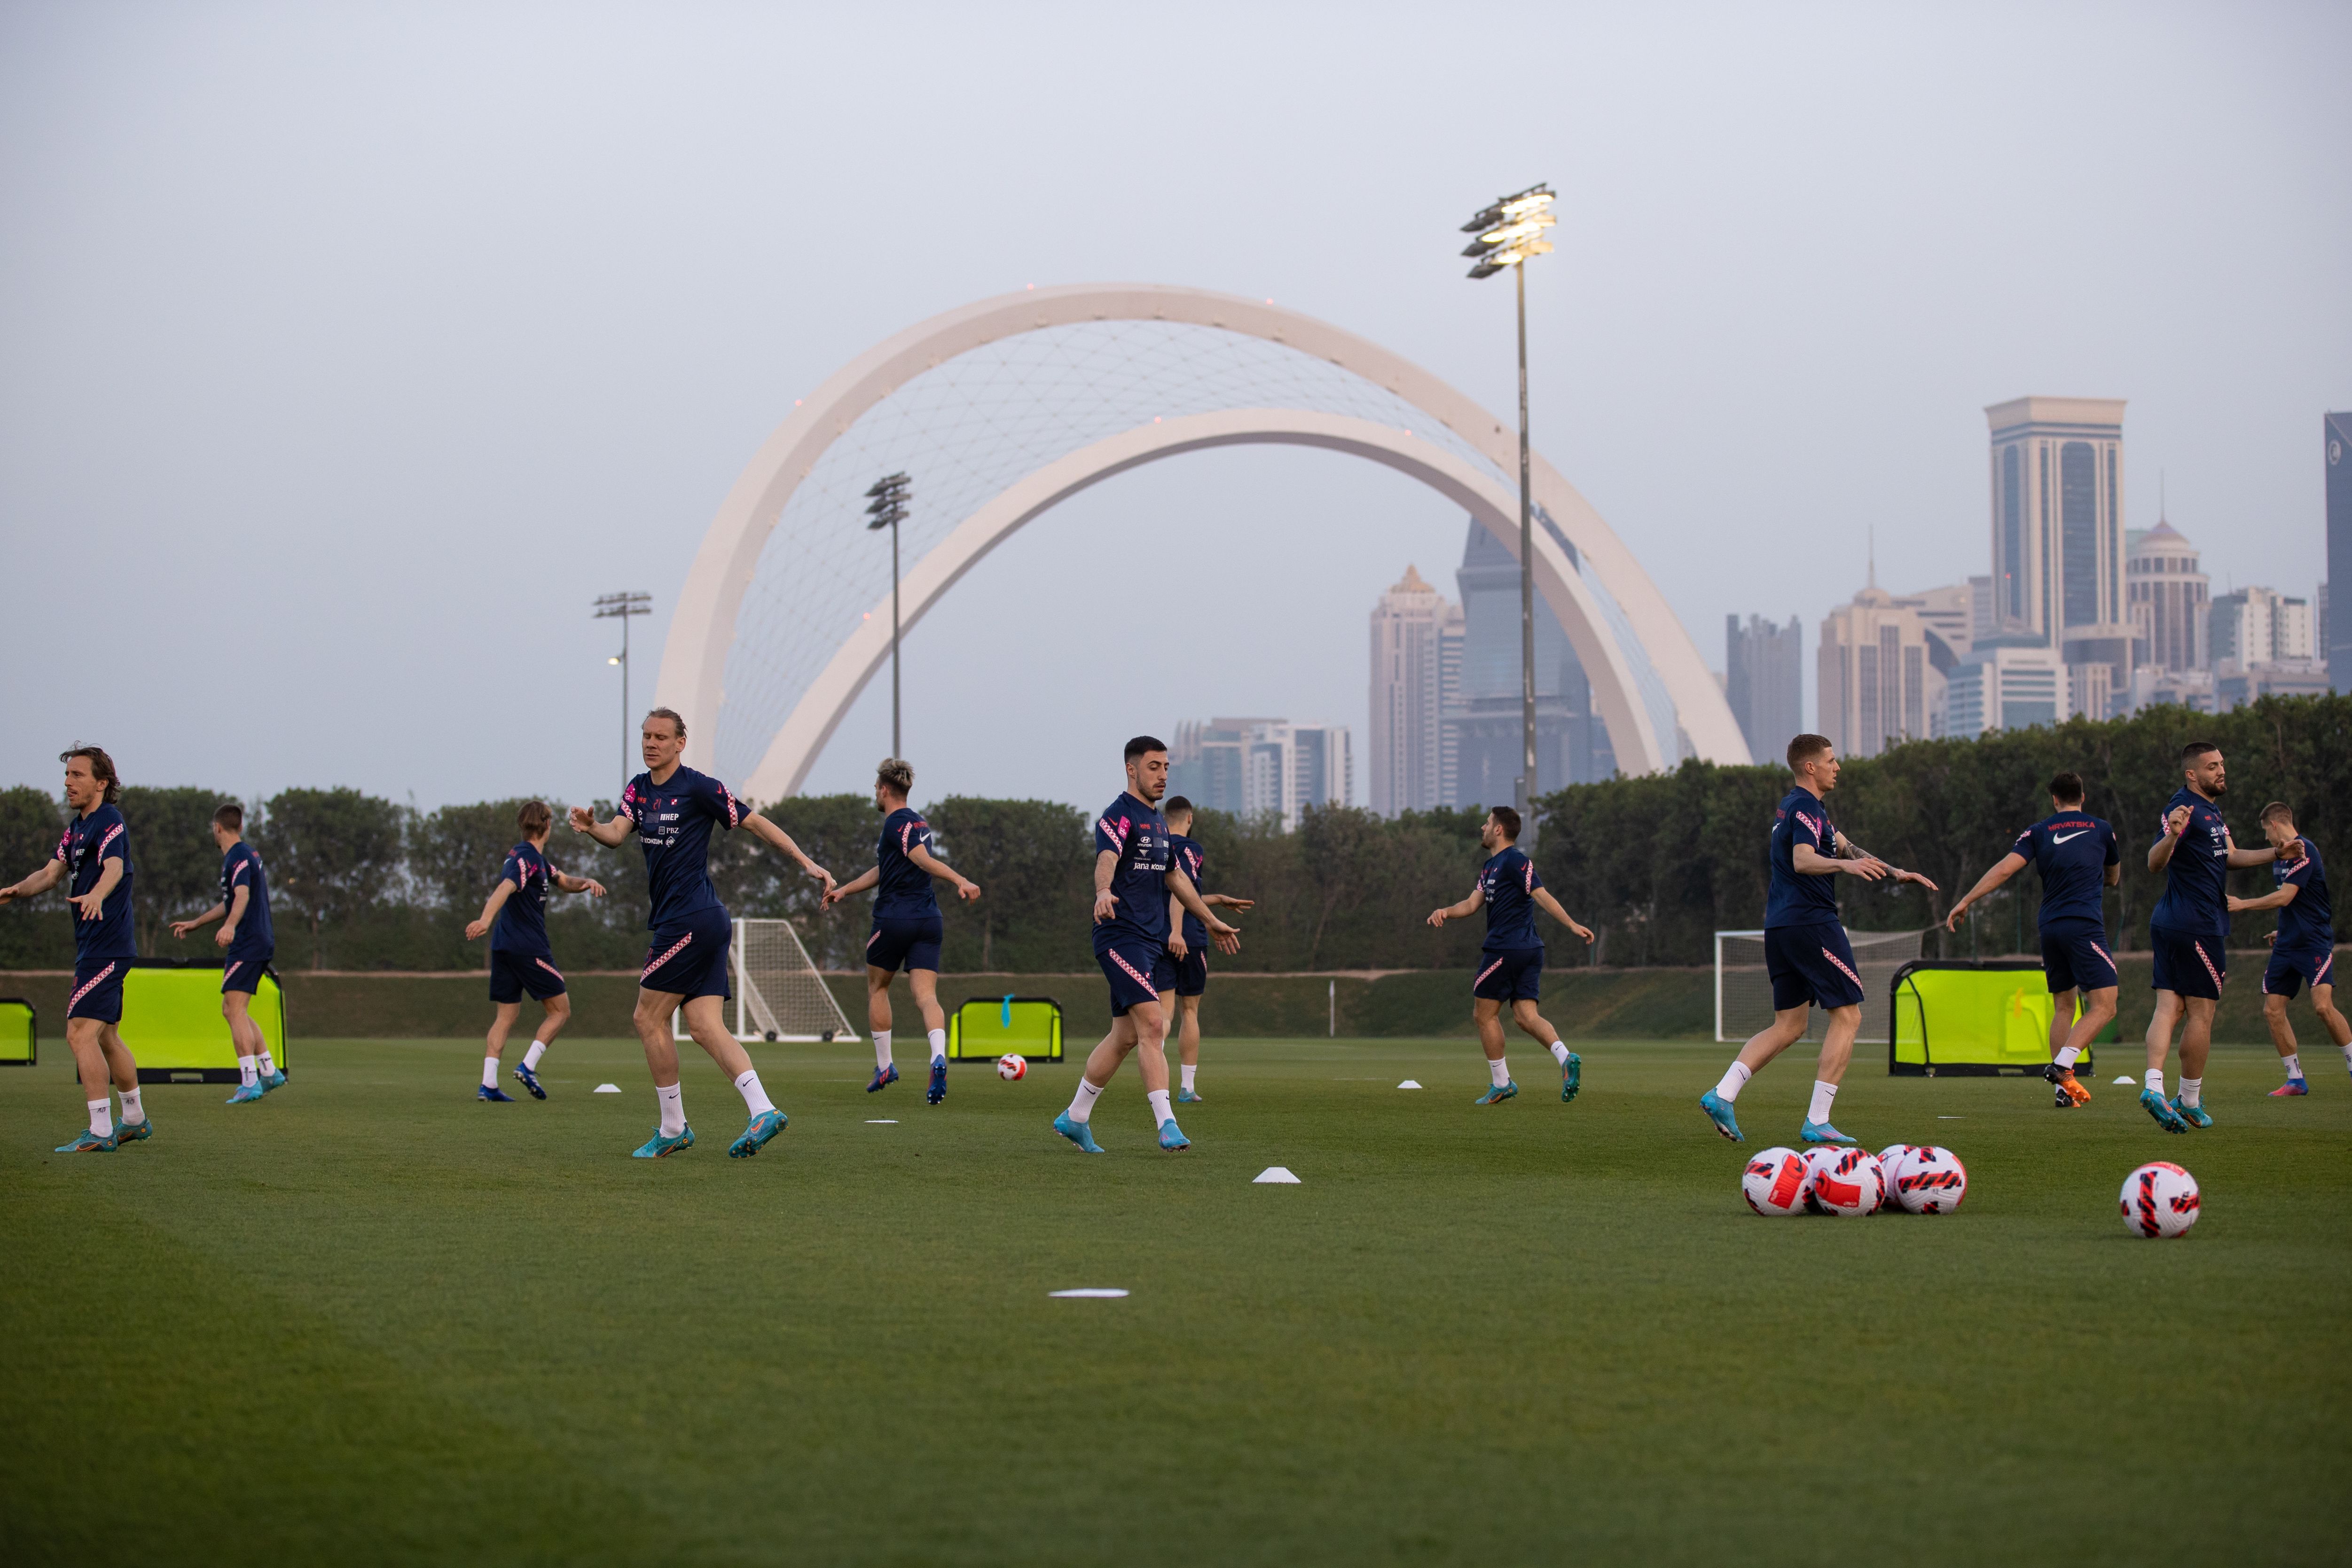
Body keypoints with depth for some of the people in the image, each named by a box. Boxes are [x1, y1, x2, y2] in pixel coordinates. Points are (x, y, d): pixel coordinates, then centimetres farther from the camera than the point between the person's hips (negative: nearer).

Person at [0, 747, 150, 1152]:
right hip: (94, 947, 10)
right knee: (105, 1037, 20)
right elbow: (53, 872, 14)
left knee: (80, 1034, -15)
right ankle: (135, 1120, 32)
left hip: (105, 947, -10)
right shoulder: (77, 827, 16)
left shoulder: (110, 822, -15)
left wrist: (95, 895, -53)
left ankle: (100, 1132, -16)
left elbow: (114, 868, -33)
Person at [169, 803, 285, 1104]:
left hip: (248, 944, -10)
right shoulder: (244, 855, 21)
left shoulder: (239, 857, -12)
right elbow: (230, 903, 34)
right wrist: (195, 924, 43)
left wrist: (230, 926, -48)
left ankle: (250, 1083, -20)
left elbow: (242, 895, -31)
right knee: (232, 1011, 16)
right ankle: (269, 1072, 18)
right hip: (260, 942, 10)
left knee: (236, 1010, -14)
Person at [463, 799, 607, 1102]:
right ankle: (528, 1067, -10)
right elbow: (505, 889, -29)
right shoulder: (527, 858, -12)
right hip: (529, 948, -9)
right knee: (560, 1011, 1)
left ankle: (488, 1084, -2)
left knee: (506, 1015, 7)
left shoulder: (535, 858, 19)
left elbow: (563, 882, 29)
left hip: (504, 948, 9)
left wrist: (588, 882, 6)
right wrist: (485, 920, -45)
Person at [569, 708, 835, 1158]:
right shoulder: (639, 788, 15)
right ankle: (763, 1112, -10)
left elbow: (755, 822, -4)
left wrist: (807, 863, -7)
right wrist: (590, 827, -23)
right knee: (705, 1027, 0)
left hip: (690, 919, -8)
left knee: (649, 1020, -2)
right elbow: (617, 834, 0)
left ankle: (673, 1128, 6)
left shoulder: (699, 787, -7)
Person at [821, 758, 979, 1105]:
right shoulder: (919, 824, 20)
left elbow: (924, 860, -24)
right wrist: (843, 890, 33)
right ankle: (939, 1058, -32)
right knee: (926, 995, -6)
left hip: (895, 919, -6)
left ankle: (884, 1067, 19)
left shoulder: (897, 824, -9)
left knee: (877, 988, 15)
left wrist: (960, 880, -38)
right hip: (929, 920, 6)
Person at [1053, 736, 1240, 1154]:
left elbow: (1174, 876, 32)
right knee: (1153, 1025, -17)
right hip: (1121, 937, -9)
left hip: (1153, 941, 9)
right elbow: (1106, 860, -29)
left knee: (1125, 1035, 10)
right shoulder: (1119, 816, -10)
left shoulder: (1158, 821, 19)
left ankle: (1075, 1119, 22)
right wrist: (1103, 892, -51)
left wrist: (1210, 921, 38)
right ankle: (1167, 1125, -20)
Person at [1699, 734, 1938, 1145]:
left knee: (1789, 1026, 11)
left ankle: (1722, 1095, -4)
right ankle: (1817, 1122, -8)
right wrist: (1844, 864, -43)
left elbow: (1845, 847, 30)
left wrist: (1895, 873, 32)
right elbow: (1803, 860, -27)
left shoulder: (1792, 806, 22)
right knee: (1848, 1015, -3)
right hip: (1812, 923, -10)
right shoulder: (1806, 807, -10)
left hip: (1779, 926, 10)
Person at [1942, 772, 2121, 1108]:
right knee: (2104, 1006, -7)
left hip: (2050, 928, 4)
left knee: (2063, 1008, 14)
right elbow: (2113, 878, 26)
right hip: (2085, 926, -4)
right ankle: (2061, 1066, -25)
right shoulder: (2101, 830, 10)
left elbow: (2004, 869, -2)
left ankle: (2065, 1087, 9)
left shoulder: (2039, 832, 10)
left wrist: (1966, 901, 0)